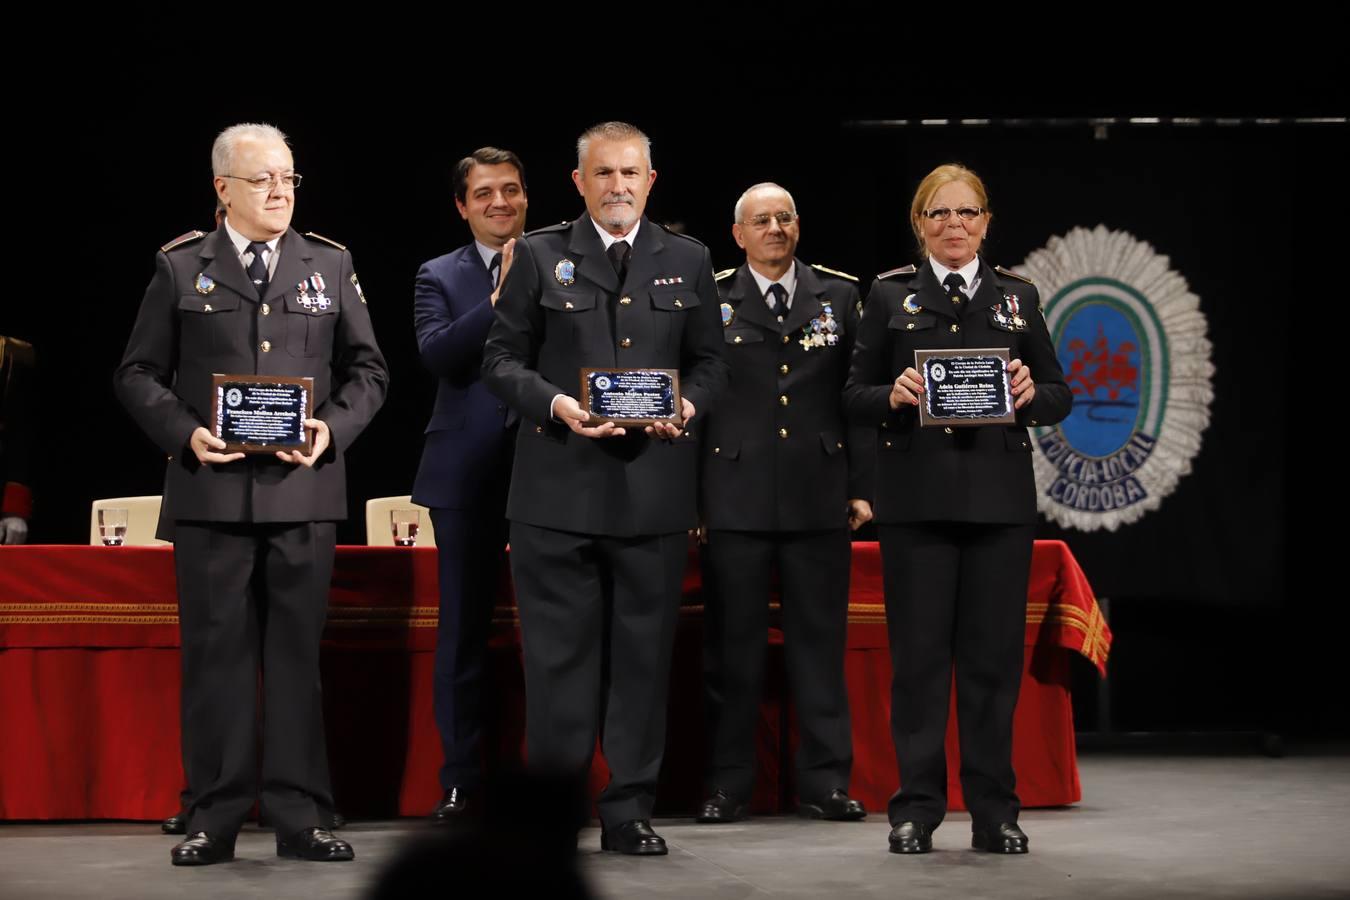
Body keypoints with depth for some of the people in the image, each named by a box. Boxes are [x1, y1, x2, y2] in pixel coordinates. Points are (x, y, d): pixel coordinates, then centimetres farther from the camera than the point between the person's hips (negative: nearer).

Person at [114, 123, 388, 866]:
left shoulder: (330, 266, 10)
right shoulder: (180, 268, 6)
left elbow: (367, 370, 11)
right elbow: (137, 373, 5)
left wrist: (334, 427, -7)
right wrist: (184, 433, -11)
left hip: (304, 490, 1)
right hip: (211, 490, -1)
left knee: (297, 652, 4)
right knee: (215, 651, 2)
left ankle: (298, 817, 9)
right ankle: (215, 818, 8)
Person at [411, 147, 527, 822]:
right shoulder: (440, 277, 7)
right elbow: (437, 354, -12)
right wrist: (501, 299, -17)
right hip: (469, 472, 0)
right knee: (464, 628, 6)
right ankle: (461, 776, 13)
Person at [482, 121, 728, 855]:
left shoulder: (688, 262, 12)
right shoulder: (539, 257, 6)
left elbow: (710, 361, 14)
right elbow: (500, 359, 4)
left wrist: (689, 404, -6)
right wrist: (553, 403, -13)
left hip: (656, 488, 2)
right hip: (559, 487, -2)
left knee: (643, 654, 4)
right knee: (559, 654, 1)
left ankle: (629, 809, 11)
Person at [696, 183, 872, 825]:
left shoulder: (841, 296, 10)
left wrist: (862, 485, 2)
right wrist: (691, 496, -3)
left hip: (819, 499, 1)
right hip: (736, 499, -1)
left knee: (820, 641, 5)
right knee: (732, 645, 3)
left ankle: (824, 782, 11)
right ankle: (727, 785, 9)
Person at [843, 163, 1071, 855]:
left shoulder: (1017, 297, 12)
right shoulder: (890, 296, 8)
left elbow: (1060, 398, 12)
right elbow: (854, 395, 6)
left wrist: (1032, 394, -10)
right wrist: (891, 395, -15)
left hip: (999, 499, 1)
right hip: (916, 498, -1)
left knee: (993, 654, 2)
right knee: (919, 653, 0)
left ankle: (994, 811, 10)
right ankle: (916, 809, 7)